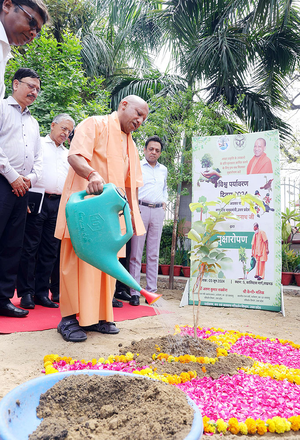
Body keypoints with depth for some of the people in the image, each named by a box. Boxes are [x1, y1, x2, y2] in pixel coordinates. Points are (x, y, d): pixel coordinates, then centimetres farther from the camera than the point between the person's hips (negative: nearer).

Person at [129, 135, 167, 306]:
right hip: (140, 209, -4)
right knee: (136, 252, -5)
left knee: (154, 253, 5)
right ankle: (134, 292, 1)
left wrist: (164, 202, 16)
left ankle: (151, 290, 12)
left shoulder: (163, 169, 20)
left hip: (158, 212, 4)